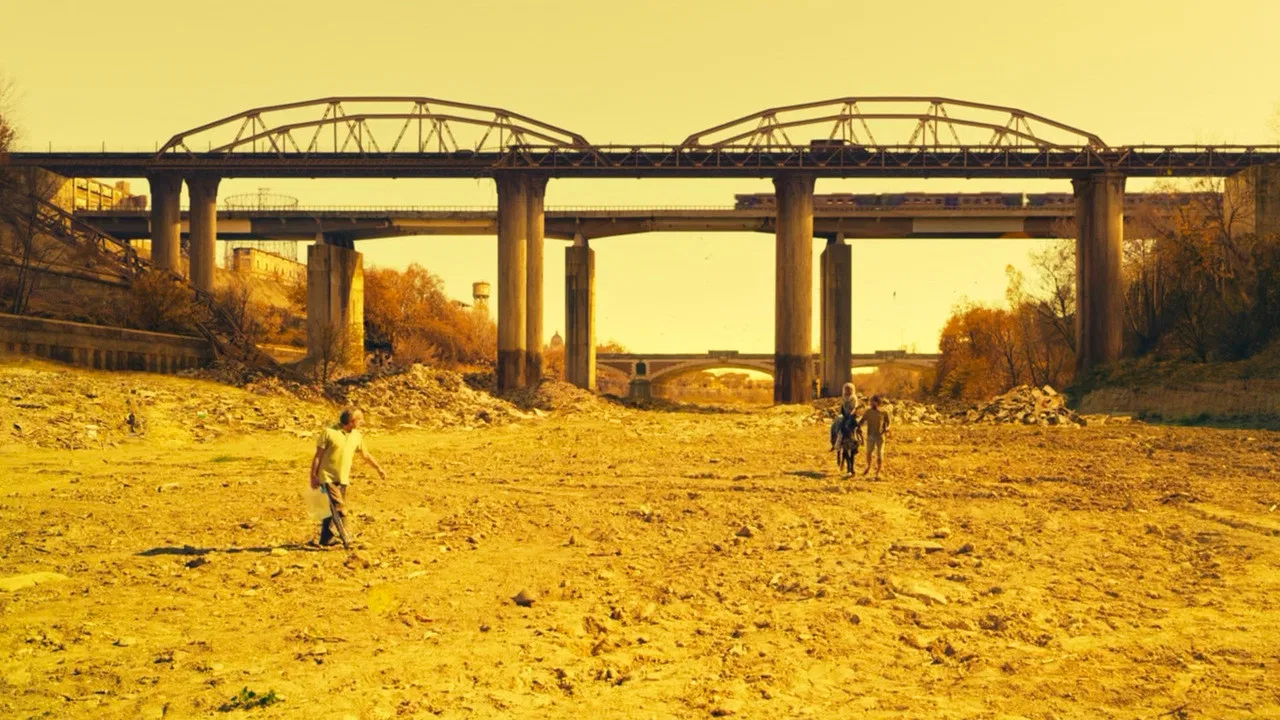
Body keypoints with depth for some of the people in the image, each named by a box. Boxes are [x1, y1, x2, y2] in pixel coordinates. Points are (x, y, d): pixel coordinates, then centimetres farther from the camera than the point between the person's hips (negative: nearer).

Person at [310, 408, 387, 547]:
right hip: (328, 477, -6)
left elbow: (365, 454, 21)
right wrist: (313, 476, -8)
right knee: (339, 507, -14)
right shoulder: (329, 432, -11)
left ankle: (326, 539, 18)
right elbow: (318, 455, -7)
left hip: (343, 479, 6)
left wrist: (379, 468, 25)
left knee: (332, 509, 9)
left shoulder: (357, 436, 6)